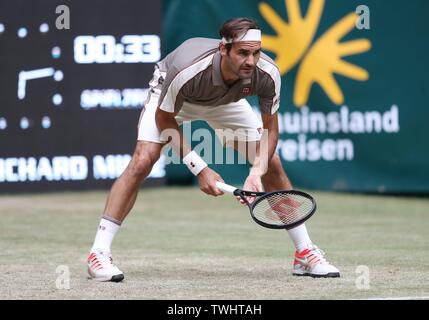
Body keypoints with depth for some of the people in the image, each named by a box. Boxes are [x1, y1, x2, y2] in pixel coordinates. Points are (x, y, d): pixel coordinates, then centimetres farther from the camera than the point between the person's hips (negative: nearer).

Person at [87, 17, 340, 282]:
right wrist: (200, 169, -29)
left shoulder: (267, 74, -34)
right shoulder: (187, 71, -44)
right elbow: (165, 120, -26)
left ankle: (305, 252, 8)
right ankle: (99, 253, -17)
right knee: (142, 162, -23)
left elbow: (270, 129, -18)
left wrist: (256, 172, -35)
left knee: (272, 165, -5)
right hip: (169, 98, -4)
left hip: (227, 101, 4)